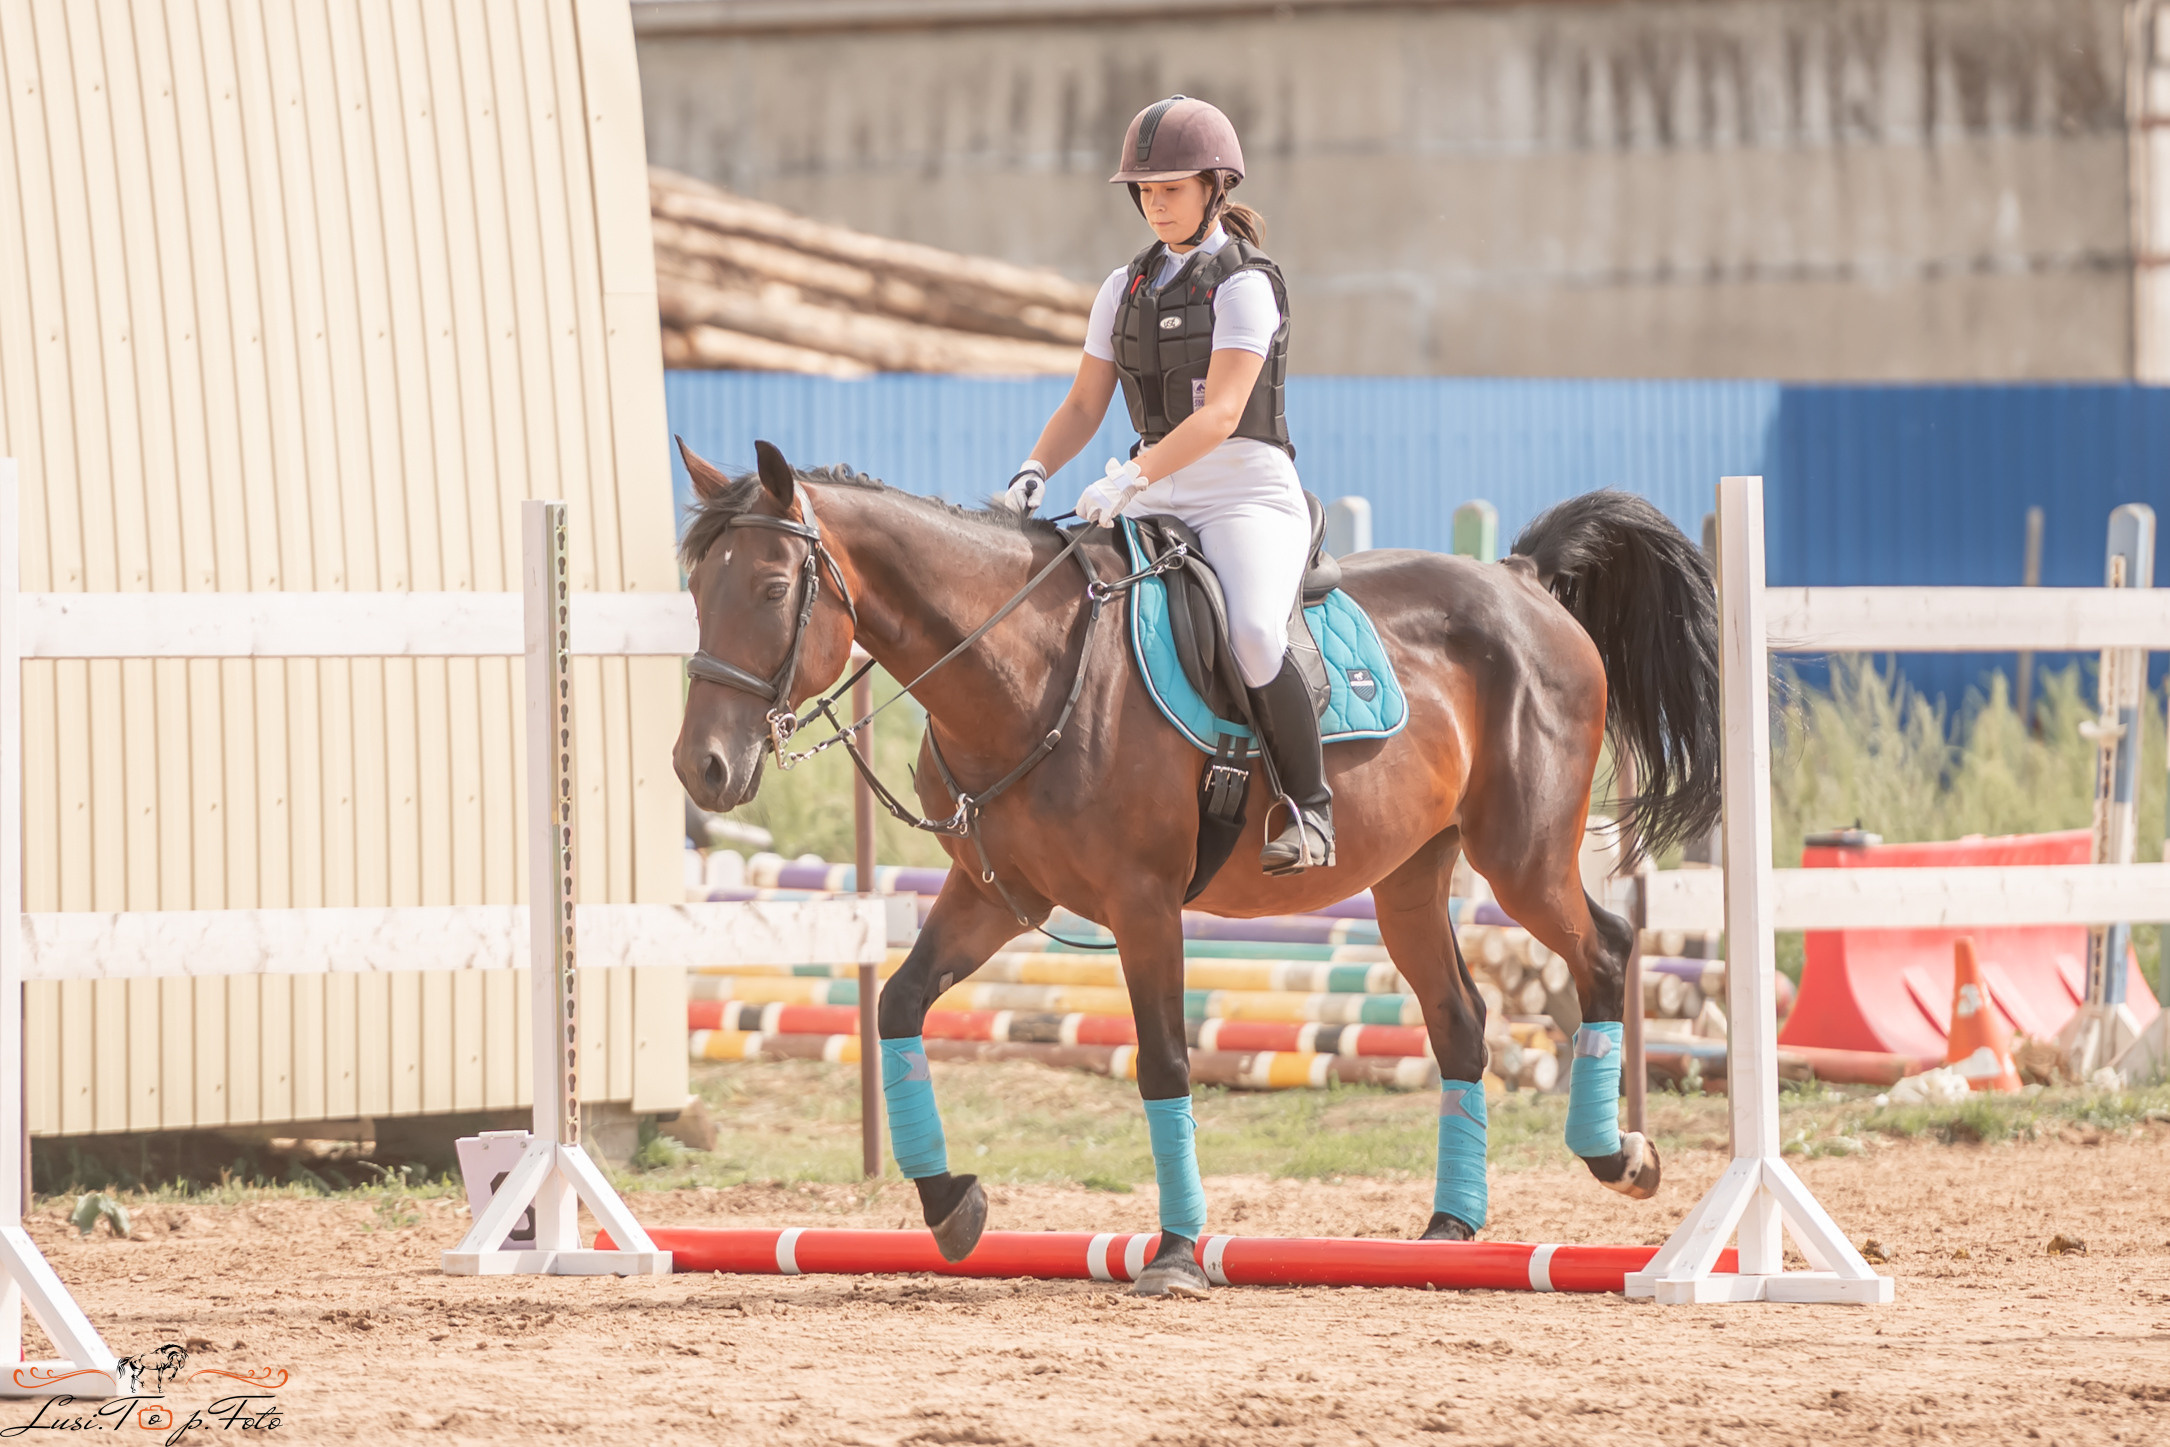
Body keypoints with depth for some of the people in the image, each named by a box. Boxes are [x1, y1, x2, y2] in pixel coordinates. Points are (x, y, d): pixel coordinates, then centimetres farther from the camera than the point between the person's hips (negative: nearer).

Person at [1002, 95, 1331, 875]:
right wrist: (1034, 473, -6)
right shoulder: (1126, 289, 13)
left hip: (1249, 495, -7)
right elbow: (1083, 406, 13)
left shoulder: (1244, 285, -8)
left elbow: (1222, 411, -20)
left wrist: (1132, 478, -31)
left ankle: (1309, 807, -17)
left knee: (1252, 635, -33)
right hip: (1161, 506, 7)